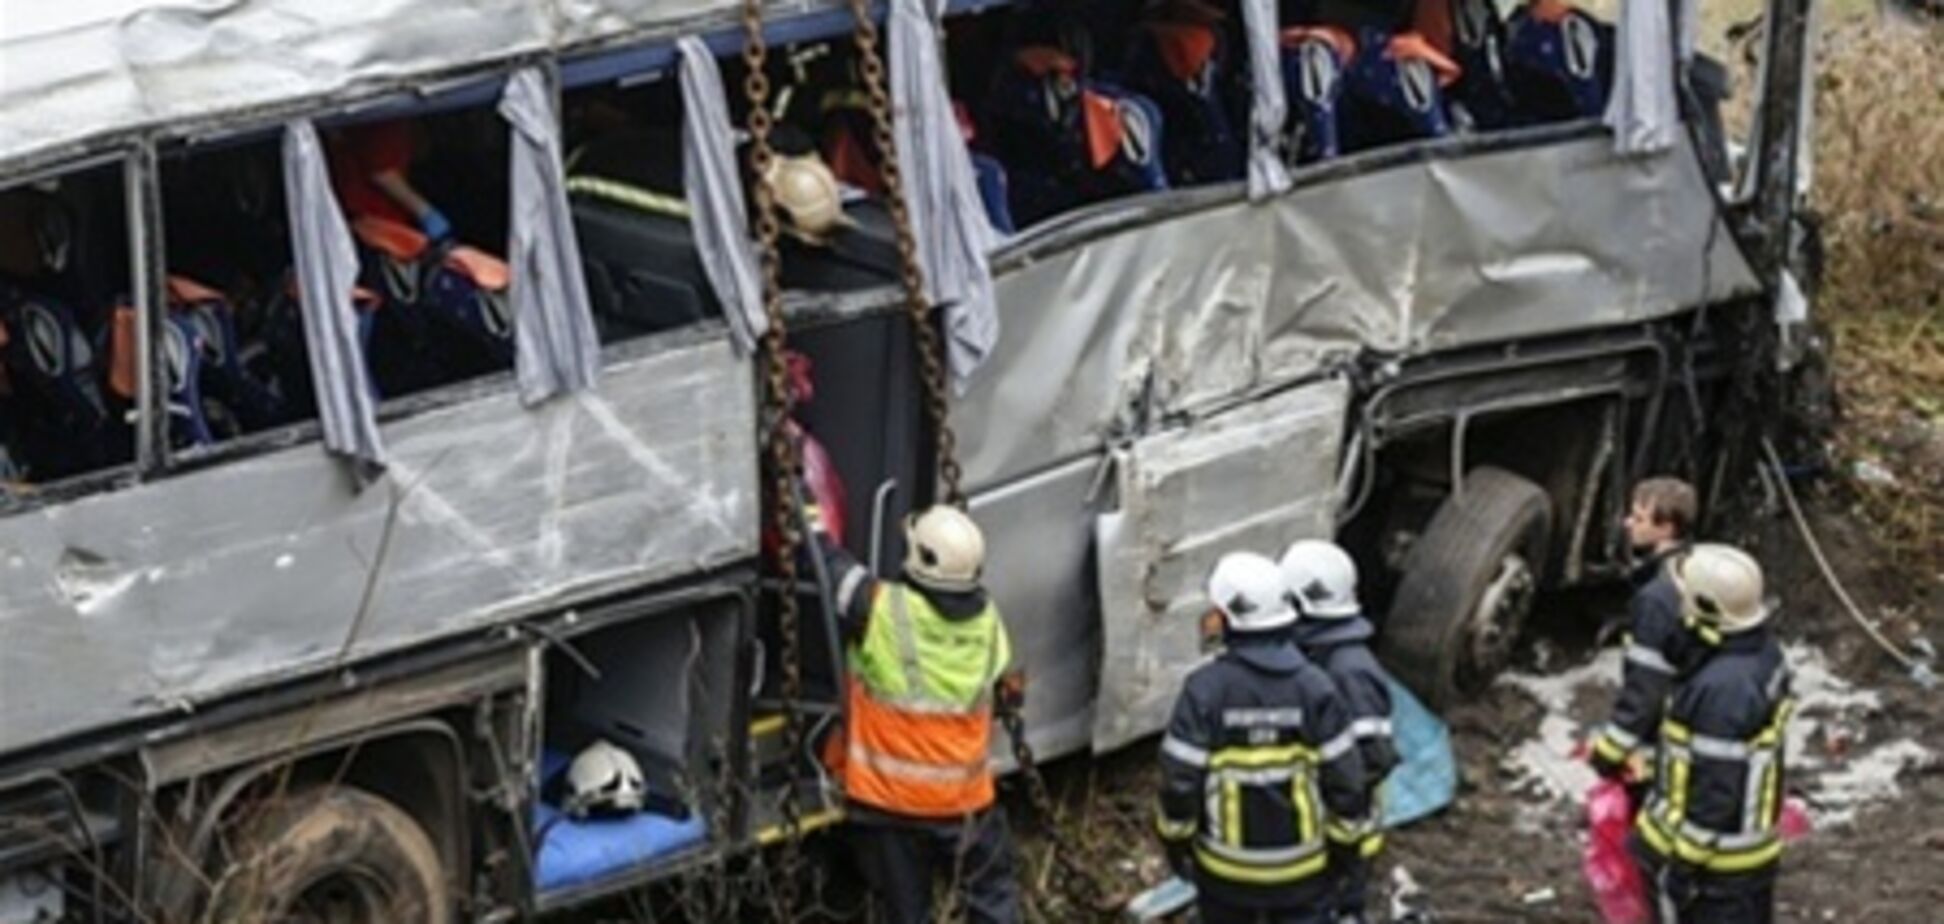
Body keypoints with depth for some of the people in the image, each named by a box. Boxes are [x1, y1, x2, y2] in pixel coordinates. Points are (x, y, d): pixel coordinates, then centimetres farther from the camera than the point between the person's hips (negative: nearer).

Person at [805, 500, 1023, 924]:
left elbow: (828, 562, -8)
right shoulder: (987, 621, -6)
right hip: (964, 802, 3)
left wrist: (808, 510, 6)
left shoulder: (884, 611, -20)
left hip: (888, 802, -2)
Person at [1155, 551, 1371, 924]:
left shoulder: (1205, 689, -16)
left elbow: (1180, 778, -12)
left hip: (1226, 868, 0)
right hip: (1302, 868, 0)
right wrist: (1345, 843, 6)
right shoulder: (1315, 687, -12)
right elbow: (1345, 778, -8)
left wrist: (1176, 841, 5)